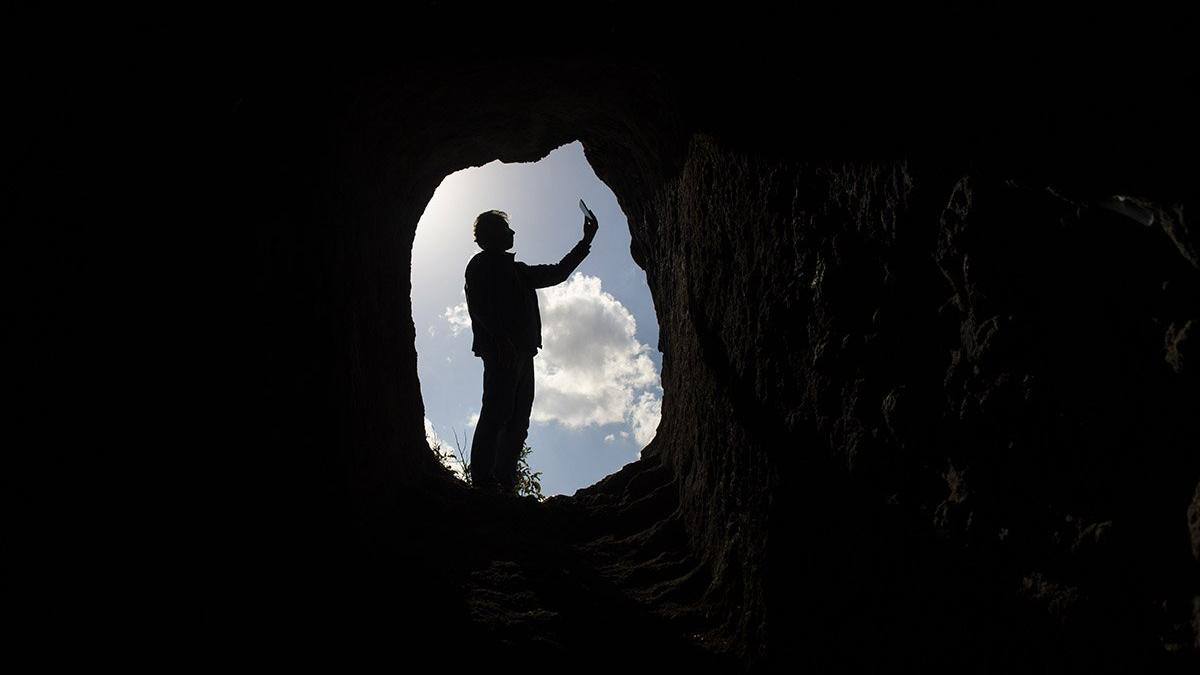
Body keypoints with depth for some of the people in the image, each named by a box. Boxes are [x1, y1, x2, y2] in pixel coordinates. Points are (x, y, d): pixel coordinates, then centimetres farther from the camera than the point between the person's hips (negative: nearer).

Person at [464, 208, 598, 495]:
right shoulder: (481, 265, 7)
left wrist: (585, 242, 30)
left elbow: (556, 273, 32)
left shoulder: (516, 270, 29)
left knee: (518, 420, 2)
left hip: (521, 353, 8)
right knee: (497, 413, -16)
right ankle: (483, 480, -17)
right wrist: (500, 340, -22)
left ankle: (506, 483, 1)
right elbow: (478, 307, -8)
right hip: (500, 352, -8)